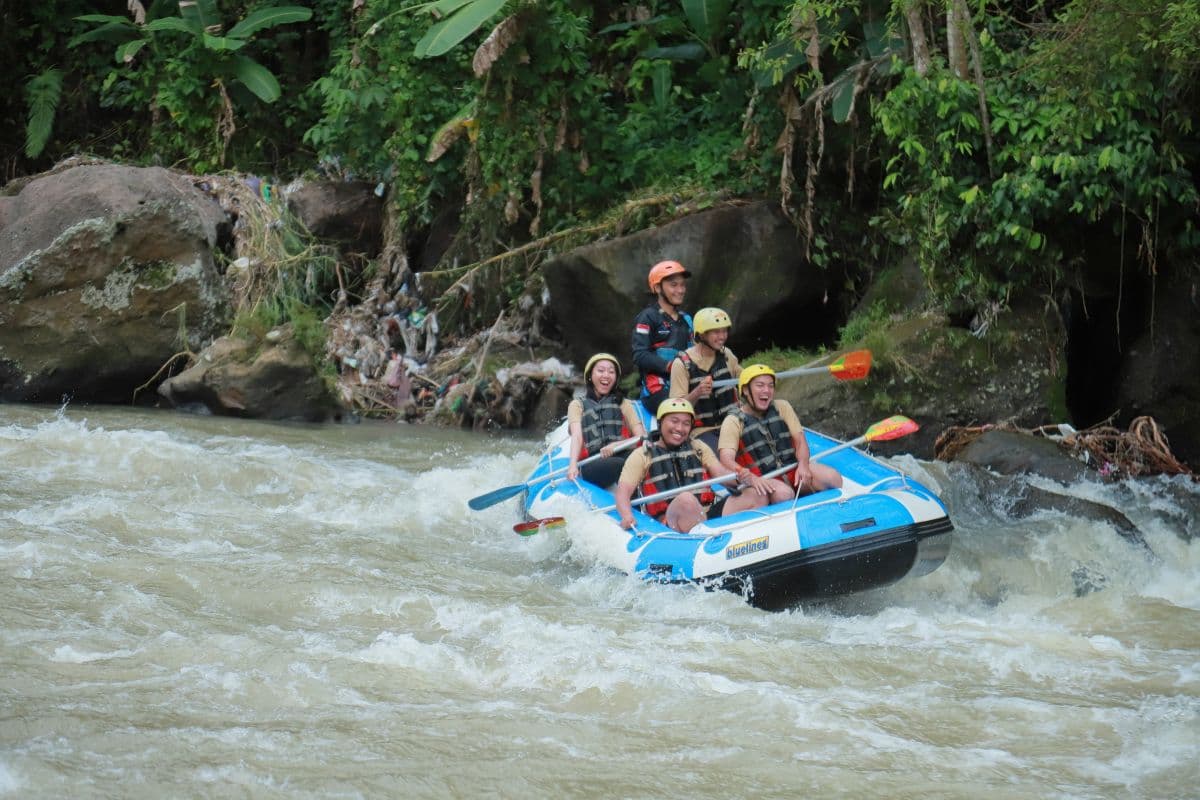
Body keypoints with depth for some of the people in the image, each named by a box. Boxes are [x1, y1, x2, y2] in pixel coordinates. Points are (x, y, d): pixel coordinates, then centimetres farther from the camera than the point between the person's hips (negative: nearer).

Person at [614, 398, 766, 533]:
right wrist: (627, 516, -23)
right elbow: (623, 491, -1)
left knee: (758, 497, -13)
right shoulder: (643, 456, 11)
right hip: (669, 522, -5)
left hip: (706, 516, 5)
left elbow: (720, 473, 10)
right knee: (686, 499, -37)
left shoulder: (698, 448, 24)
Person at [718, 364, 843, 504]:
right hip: (762, 480, -5)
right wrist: (748, 477, -39)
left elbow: (800, 440, 5)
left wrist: (803, 465, -19)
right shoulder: (733, 422, -3)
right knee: (783, 493, -37)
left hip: (793, 469, 5)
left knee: (833, 477, -19)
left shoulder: (782, 407, 12)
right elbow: (726, 460, -17)